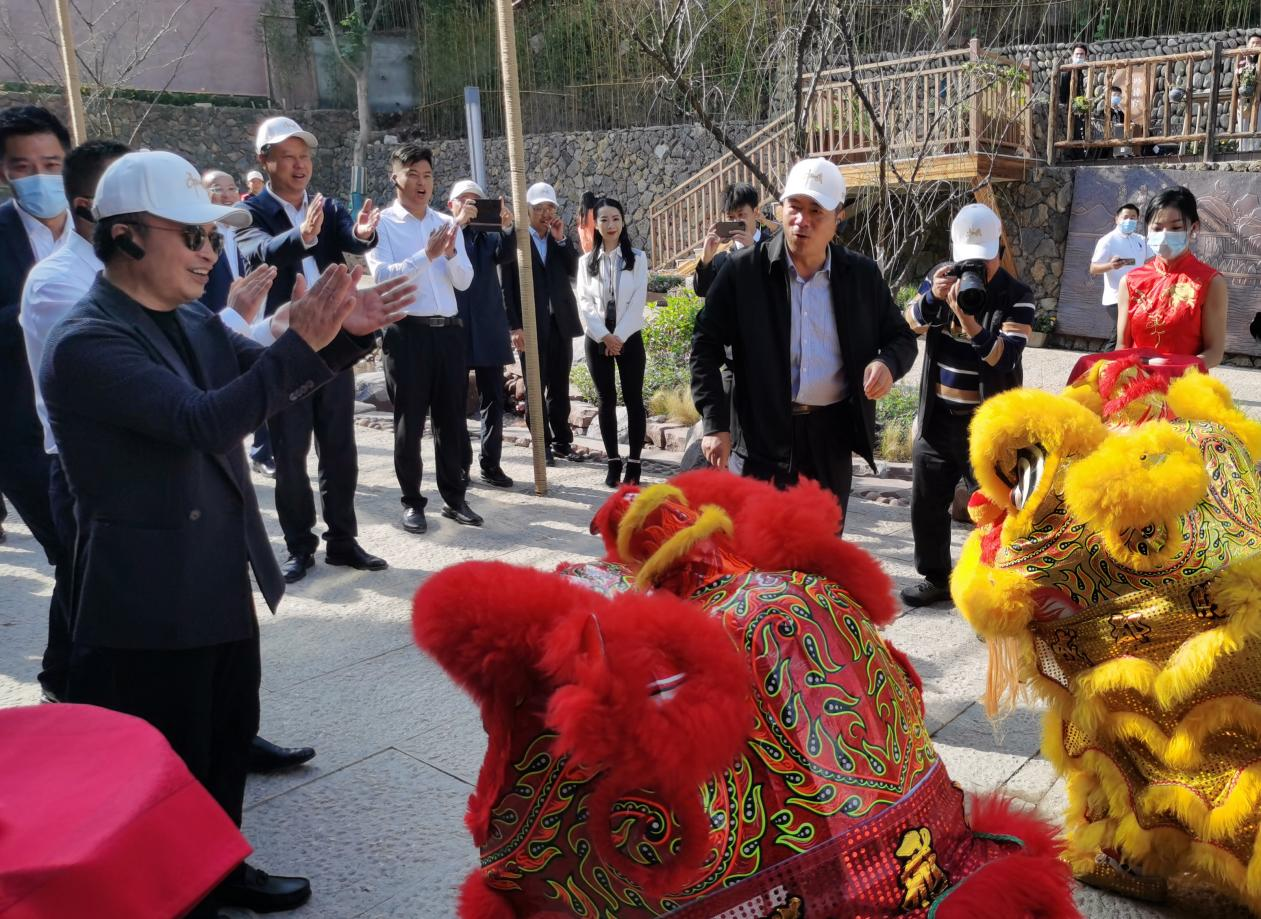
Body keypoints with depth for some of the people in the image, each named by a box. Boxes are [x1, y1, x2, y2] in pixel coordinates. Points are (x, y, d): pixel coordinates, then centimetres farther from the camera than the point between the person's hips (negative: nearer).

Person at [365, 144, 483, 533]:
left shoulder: (448, 223, 12)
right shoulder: (382, 223, -1)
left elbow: (464, 281, 5)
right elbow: (382, 275, -16)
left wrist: (450, 252, -14)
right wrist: (426, 254, -23)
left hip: (448, 329, 4)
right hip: (407, 331, -4)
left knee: (452, 419, 10)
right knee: (409, 422, 4)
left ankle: (454, 497, 22)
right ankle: (412, 502, 15)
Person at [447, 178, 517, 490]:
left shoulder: (488, 235, 13)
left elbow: (506, 255, -7)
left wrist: (507, 228, -25)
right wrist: (458, 222, -26)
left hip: (488, 328, 3)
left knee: (493, 399, 4)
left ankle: (491, 464, 12)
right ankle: (460, 465, 11)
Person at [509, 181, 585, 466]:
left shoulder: (561, 240, 13)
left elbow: (573, 273, 3)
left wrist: (561, 239, -5)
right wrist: (515, 326, -12)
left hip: (560, 323, 4)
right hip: (531, 325, -4)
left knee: (560, 388, 10)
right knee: (536, 388, 2)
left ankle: (562, 441, 17)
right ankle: (542, 444, 9)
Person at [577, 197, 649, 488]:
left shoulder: (637, 258, 2)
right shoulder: (586, 261, 8)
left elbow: (638, 302, -5)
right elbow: (584, 303, 1)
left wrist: (618, 337, -13)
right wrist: (604, 336, -11)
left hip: (629, 338, -2)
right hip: (597, 339, 2)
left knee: (633, 399, -2)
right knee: (606, 400, 5)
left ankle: (633, 464, 2)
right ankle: (613, 462, 11)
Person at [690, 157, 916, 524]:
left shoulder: (862, 274, 3)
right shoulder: (744, 270, -5)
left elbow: (901, 337, 13)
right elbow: (706, 344, -2)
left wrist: (888, 363, -12)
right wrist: (715, 424, -10)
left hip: (832, 434, 3)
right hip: (765, 434, -3)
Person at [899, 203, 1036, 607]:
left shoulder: (1017, 297, -10)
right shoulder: (941, 277, 4)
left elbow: (1004, 358, -21)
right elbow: (908, 327, -4)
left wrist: (967, 318, -33)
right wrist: (932, 297, -23)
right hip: (937, 418, 5)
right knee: (925, 505, 15)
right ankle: (936, 577, 33)